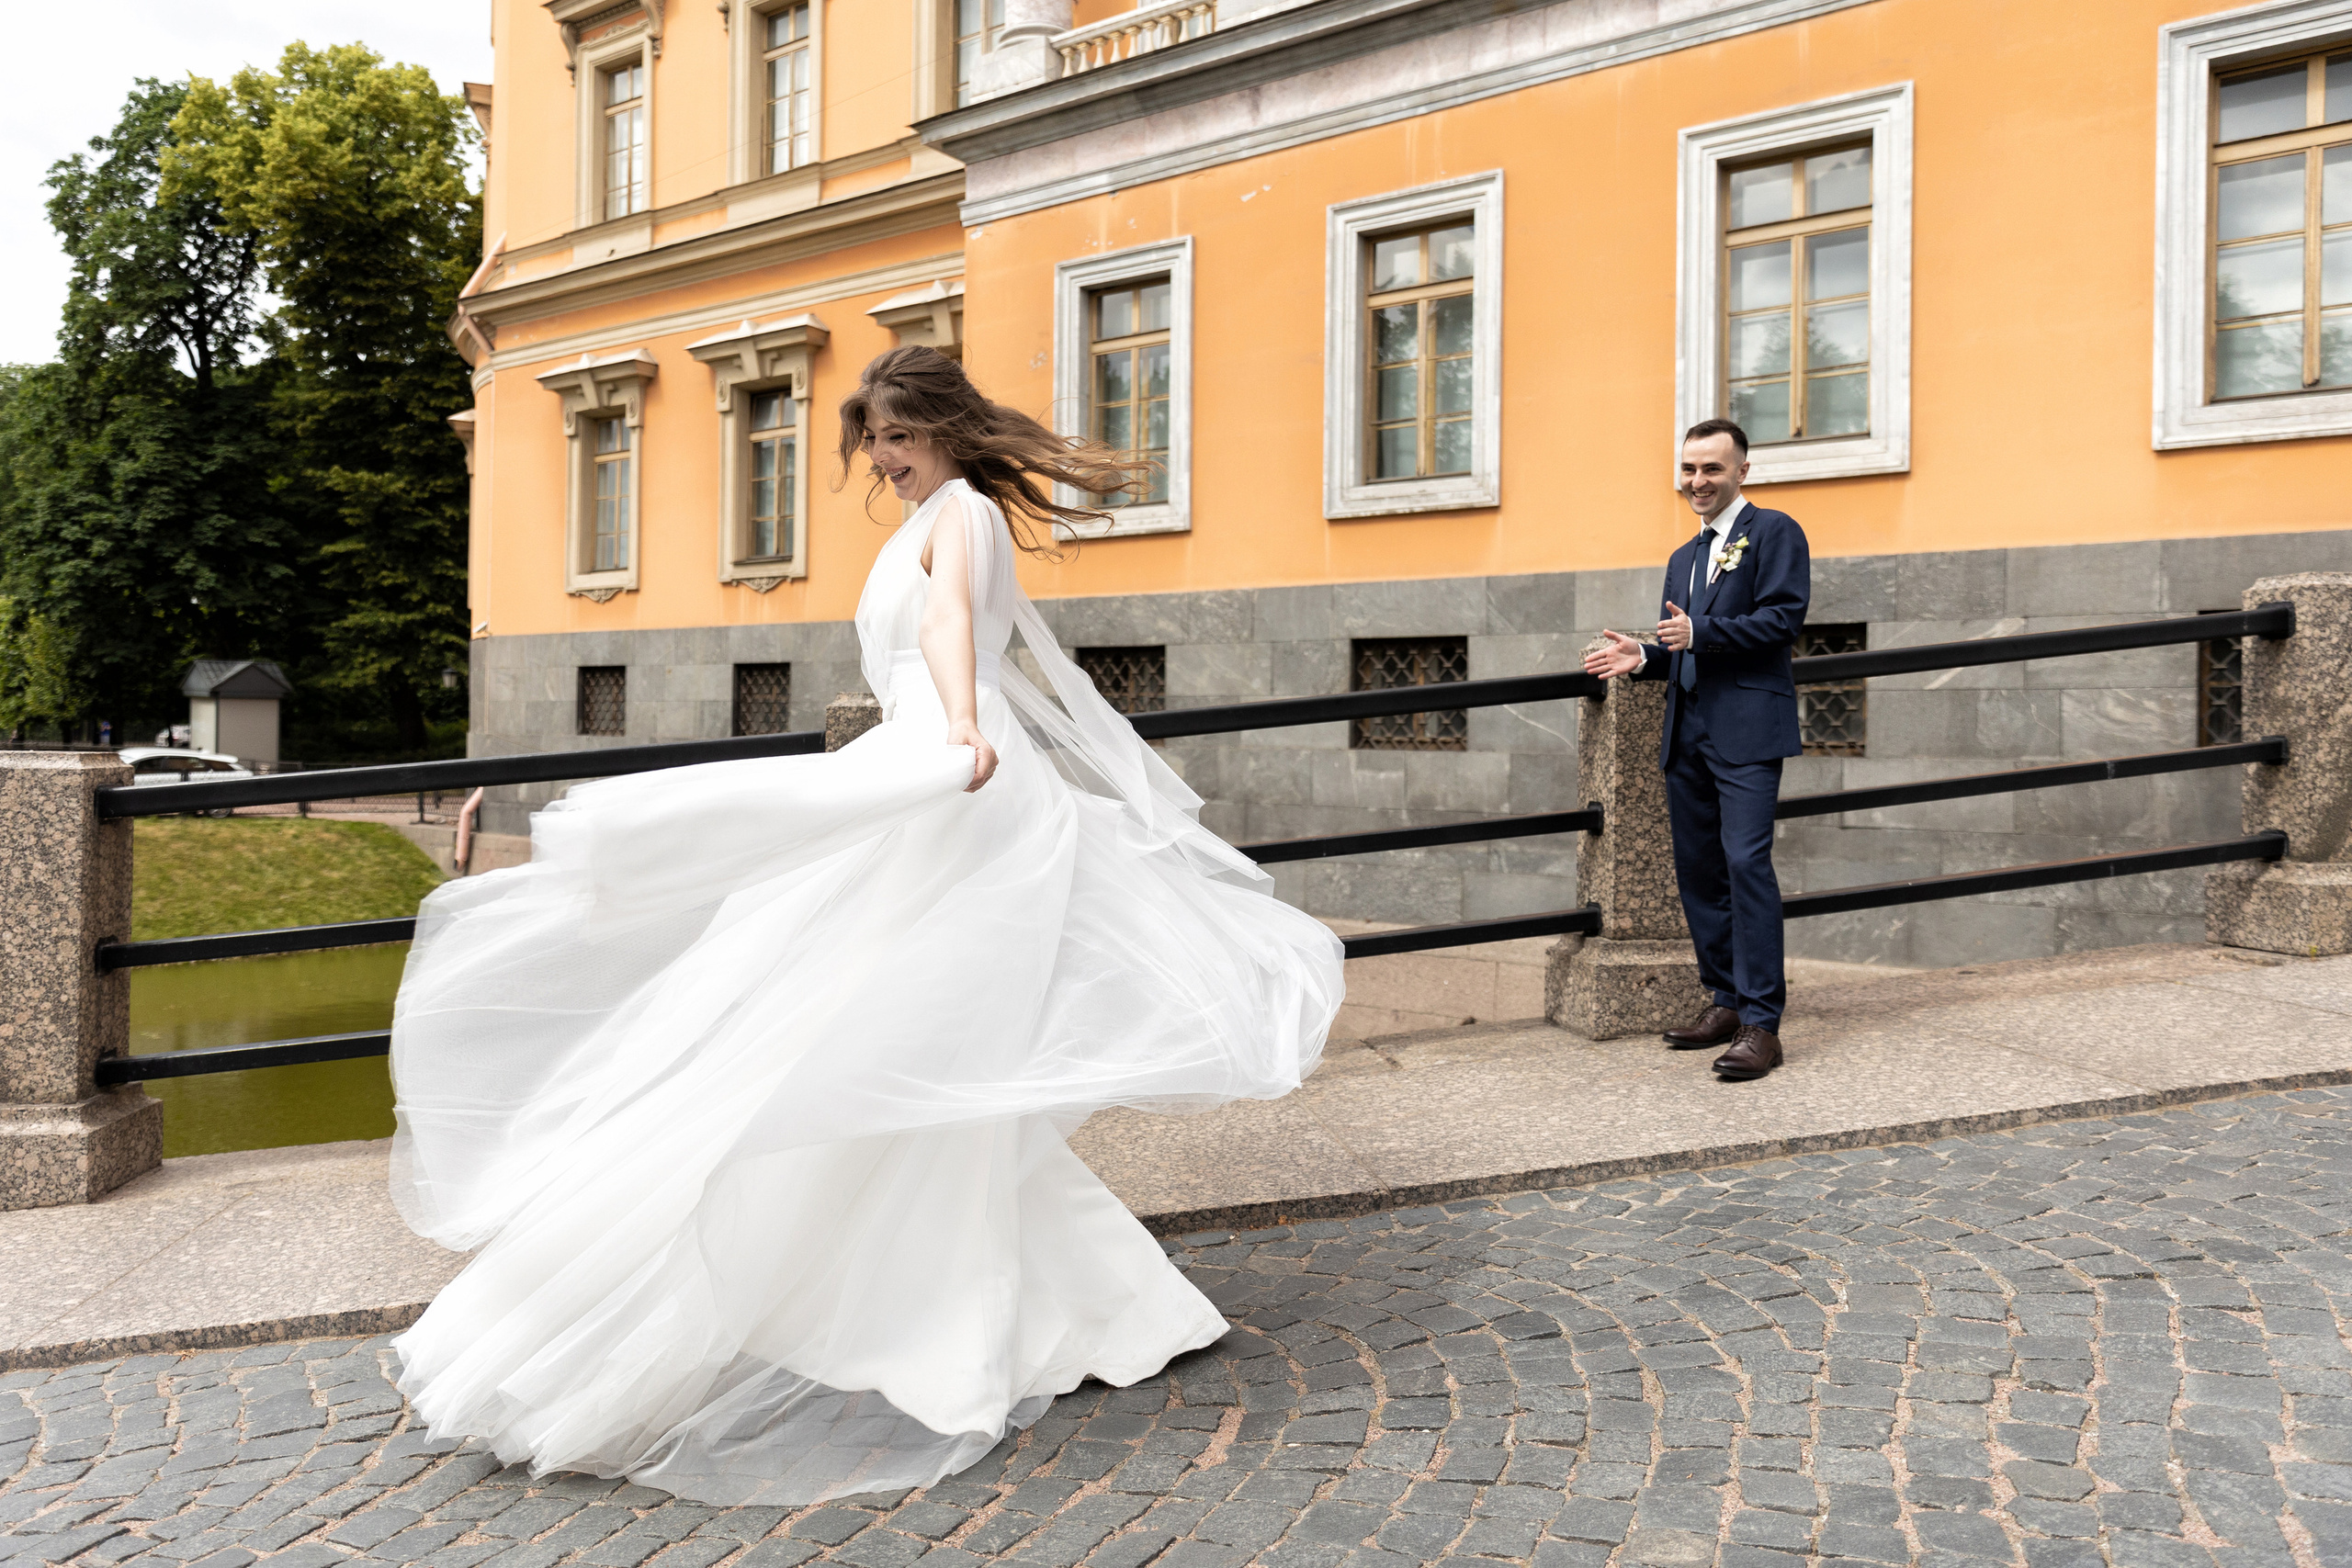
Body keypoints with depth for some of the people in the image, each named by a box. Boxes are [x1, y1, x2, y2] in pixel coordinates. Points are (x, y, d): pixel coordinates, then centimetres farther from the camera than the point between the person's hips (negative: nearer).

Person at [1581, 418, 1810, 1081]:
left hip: (1747, 729, -8)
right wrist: (1643, 657, 6)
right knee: (1697, 868, 10)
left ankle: (1761, 1024, -13)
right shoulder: (1683, 558, 25)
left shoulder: (1774, 531, 1)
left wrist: (1699, 633, -18)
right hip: (1687, 733, 8)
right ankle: (1726, 1002, 21)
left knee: (1746, 862, -15)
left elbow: (1783, 617, -12)